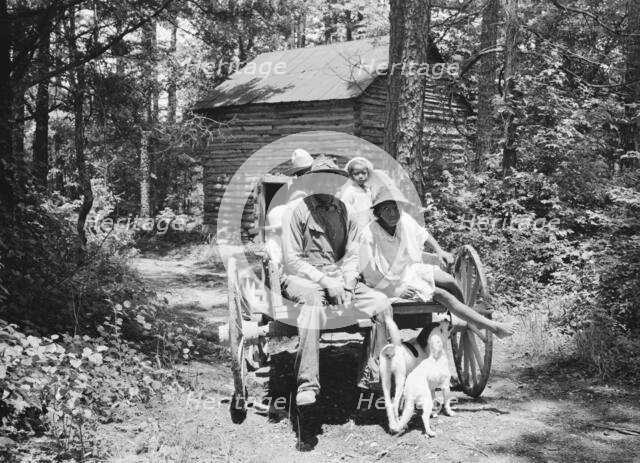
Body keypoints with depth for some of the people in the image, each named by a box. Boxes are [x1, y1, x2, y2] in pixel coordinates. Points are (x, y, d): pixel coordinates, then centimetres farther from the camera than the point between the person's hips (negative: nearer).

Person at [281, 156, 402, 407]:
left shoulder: (343, 211, 12)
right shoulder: (298, 210, -3)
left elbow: (352, 254, 10)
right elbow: (292, 260, -8)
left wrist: (347, 283, -9)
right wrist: (326, 281, -16)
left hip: (339, 279, 5)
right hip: (302, 279, -5)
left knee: (381, 303, -17)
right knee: (314, 304, -39)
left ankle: (378, 372, -8)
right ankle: (307, 384, -40)